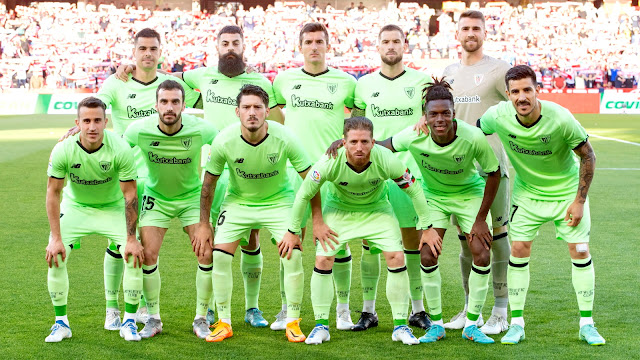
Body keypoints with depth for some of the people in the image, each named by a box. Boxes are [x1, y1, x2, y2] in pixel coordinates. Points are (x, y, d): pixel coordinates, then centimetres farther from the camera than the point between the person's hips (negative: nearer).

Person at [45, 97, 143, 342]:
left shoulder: (120, 149, -27)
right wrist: (56, 238, -17)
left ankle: (129, 321, 0)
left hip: (113, 209, -1)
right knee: (55, 258, -16)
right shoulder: (63, 150, -24)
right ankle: (61, 323, 3)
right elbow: (53, 193, -14)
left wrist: (131, 239, -21)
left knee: (135, 256, -18)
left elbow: (130, 195, -19)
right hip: (75, 207, 1)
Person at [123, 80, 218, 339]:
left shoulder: (201, 130, -25)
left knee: (207, 253, -12)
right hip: (156, 196, 1)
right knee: (147, 254, -10)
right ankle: (154, 319, 8)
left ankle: (201, 319, 5)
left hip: (192, 196, 0)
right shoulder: (138, 130, -23)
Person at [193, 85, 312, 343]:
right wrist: (203, 224, -3)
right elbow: (209, 182, -5)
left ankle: (293, 323, 2)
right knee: (219, 256, -10)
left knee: (293, 255, -16)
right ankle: (224, 323, 7)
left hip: (279, 200, -1)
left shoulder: (284, 138, -25)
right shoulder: (224, 141, -22)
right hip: (237, 201, 1)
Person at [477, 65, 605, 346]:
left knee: (580, 252, -3)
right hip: (526, 192, 2)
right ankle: (516, 323, 6)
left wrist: (579, 201, -14)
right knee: (519, 251, -5)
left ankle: (586, 324, 9)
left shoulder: (561, 119, -28)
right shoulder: (498, 116, -23)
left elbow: (588, 156, -15)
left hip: (567, 191, -2)